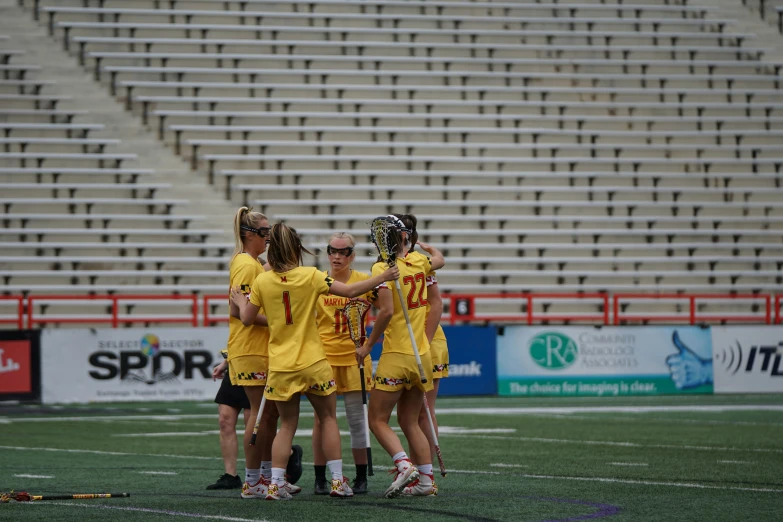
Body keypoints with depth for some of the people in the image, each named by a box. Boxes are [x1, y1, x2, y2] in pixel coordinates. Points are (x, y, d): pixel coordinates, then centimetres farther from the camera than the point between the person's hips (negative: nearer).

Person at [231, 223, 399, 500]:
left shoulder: (262, 281, -3)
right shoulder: (310, 276, -9)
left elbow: (247, 319, 4)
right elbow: (349, 291, -9)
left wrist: (240, 302, 25)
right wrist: (383, 277, 0)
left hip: (280, 367, 2)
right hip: (312, 363, -2)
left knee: (287, 425, 13)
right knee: (328, 418, 13)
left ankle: (276, 483, 3)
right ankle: (338, 480, 10)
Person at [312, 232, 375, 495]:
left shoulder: (365, 281, 0)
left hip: (354, 357, 0)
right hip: (323, 357, 0)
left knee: (357, 419, 4)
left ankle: (361, 478, 11)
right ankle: (320, 479, 6)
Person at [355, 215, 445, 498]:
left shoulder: (382, 268, -12)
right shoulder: (418, 262, 5)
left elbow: (387, 310, -22)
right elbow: (439, 259, 30)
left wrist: (368, 345, -12)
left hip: (396, 355, -6)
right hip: (422, 354, 6)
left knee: (377, 420, 1)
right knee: (409, 422, 13)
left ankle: (404, 464, -17)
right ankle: (426, 478, 7)